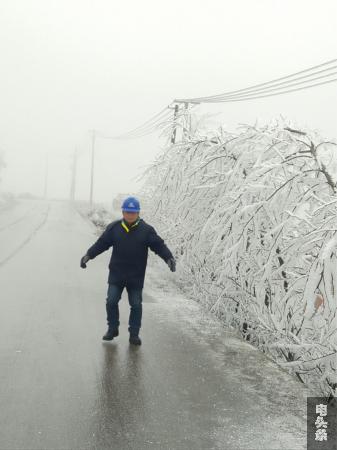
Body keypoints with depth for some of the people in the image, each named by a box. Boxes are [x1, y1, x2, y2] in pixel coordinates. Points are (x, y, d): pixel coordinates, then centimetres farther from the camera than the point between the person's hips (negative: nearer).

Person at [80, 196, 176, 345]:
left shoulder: (146, 230, -3)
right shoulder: (114, 227, 1)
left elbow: (159, 245, -7)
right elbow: (101, 243, 5)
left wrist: (169, 258, -20)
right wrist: (88, 255, -2)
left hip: (136, 277, -1)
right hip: (116, 274, 1)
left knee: (136, 305, 4)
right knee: (111, 301, 1)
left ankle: (134, 333, 17)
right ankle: (113, 328, 20)